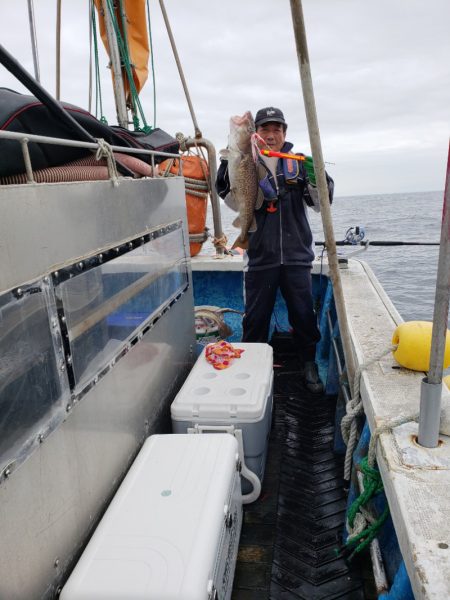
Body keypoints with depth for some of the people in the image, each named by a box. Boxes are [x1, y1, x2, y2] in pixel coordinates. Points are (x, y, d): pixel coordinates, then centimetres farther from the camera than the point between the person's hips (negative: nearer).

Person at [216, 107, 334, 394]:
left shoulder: (299, 163, 7)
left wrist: (316, 178, -15)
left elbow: (320, 204, 4)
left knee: (303, 314, 6)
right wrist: (228, 166, -15)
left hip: (296, 255, 1)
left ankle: (309, 365, 25)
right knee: (256, 316, 8)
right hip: (260, 255, 0)